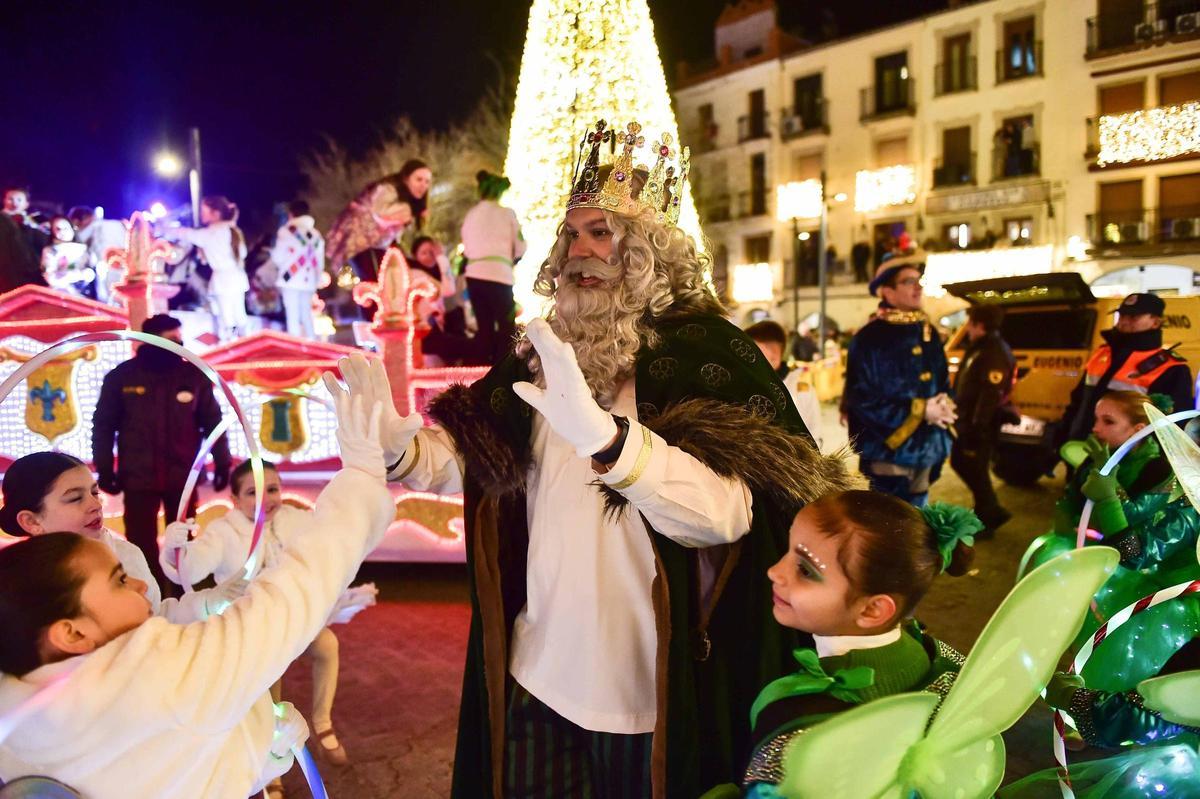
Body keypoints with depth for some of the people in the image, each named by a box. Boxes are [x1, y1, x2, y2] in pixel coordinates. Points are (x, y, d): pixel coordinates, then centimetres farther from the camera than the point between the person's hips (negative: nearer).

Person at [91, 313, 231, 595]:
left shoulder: (194, 375, 0)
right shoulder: (122, 376, -2)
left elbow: (212, 421, 4)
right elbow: (103, 425, 4)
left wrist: (222, 463, 1)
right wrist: (104, 469, 1)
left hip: (183, 477, 1)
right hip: (138, 477, -1)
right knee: (142, 545, 5)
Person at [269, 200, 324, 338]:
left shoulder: (286, 231, -3)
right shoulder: (316, 234, 12)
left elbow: (278, 258, -3)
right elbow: (320, 262, 13)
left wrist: (272, 251, 18)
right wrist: (316, 279, 23)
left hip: (291, 279, -5)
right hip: (308, 281, 5)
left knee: (293, 316, -5)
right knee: (306, 315, 14)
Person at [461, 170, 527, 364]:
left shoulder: (470, 215, 14)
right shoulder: (507, 213, 2)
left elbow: (467, 249, 16)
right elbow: (520, 248, 5)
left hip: (474, 274, 5)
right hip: (498, 275, -5)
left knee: (484, 327, 11)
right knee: (507, 327, 1)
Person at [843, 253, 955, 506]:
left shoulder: (928, 332, 11)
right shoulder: (869, 339, -12)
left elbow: (943, 383, 19)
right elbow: (862, 401, -16)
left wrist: (944, 406, -5)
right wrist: (920, 411, -16)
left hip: (925, 450, 7)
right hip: (888, 452, -7)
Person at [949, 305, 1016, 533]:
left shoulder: (995, 353, -19)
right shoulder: (979, 348, 14)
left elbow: (990, 394, -26)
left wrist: (977, 425, -27)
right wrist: (962, 419, 22)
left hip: (980, 426, -11)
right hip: (967, 420, 11)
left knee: (975, 471, 0)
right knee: (959, 462, 17)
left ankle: (986, 519, 14)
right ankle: (991, 511, 27)